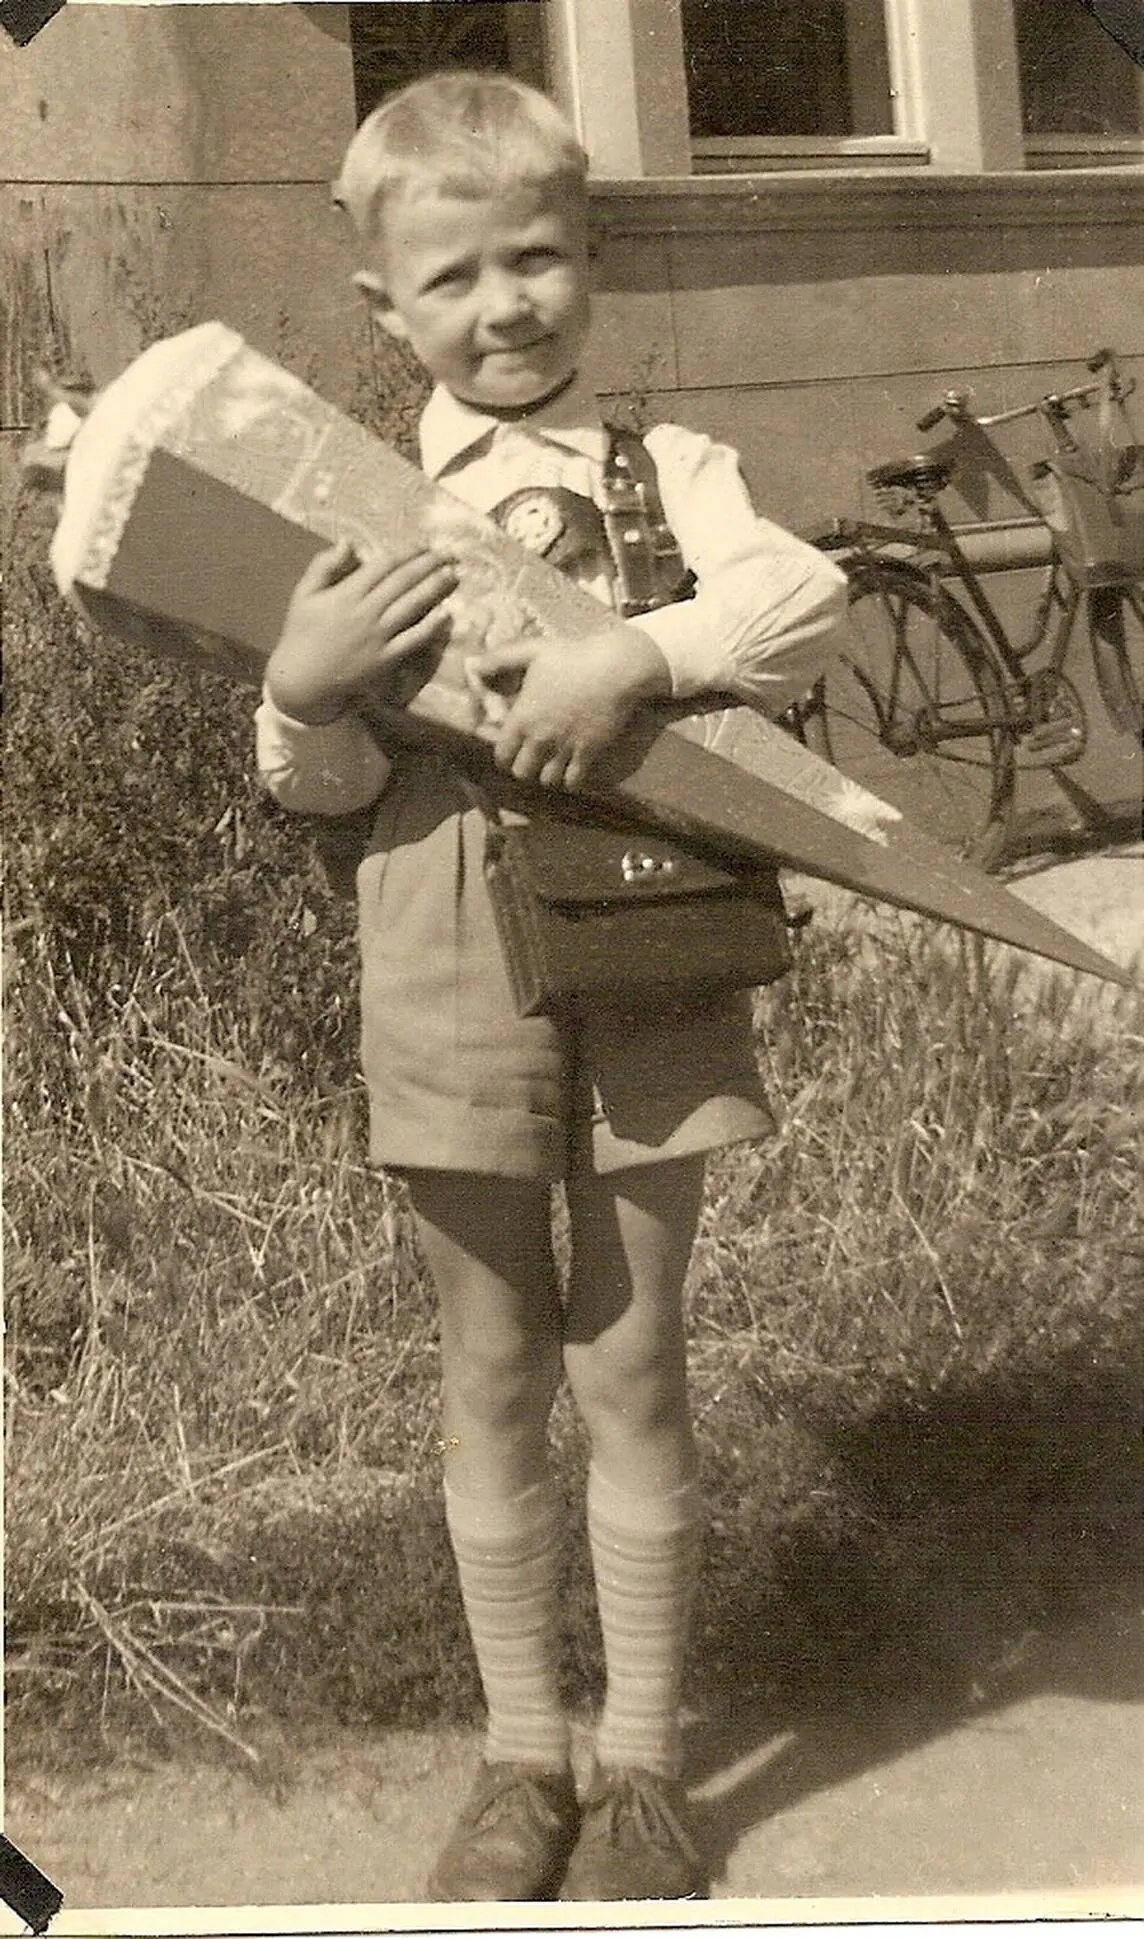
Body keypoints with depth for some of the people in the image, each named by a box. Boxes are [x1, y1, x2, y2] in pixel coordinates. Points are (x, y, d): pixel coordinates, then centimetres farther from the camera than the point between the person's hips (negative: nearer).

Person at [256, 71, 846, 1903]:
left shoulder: (671, 469, 4)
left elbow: (803, 599, -13)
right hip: (451, 977, 1)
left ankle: (642, 1762, 22)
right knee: (494, 1371, 10)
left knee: (631, 1364, 7)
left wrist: (634, 654, -27)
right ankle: (522, 1755, 26)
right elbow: (326, 783, 0)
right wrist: (305, 691, -20)